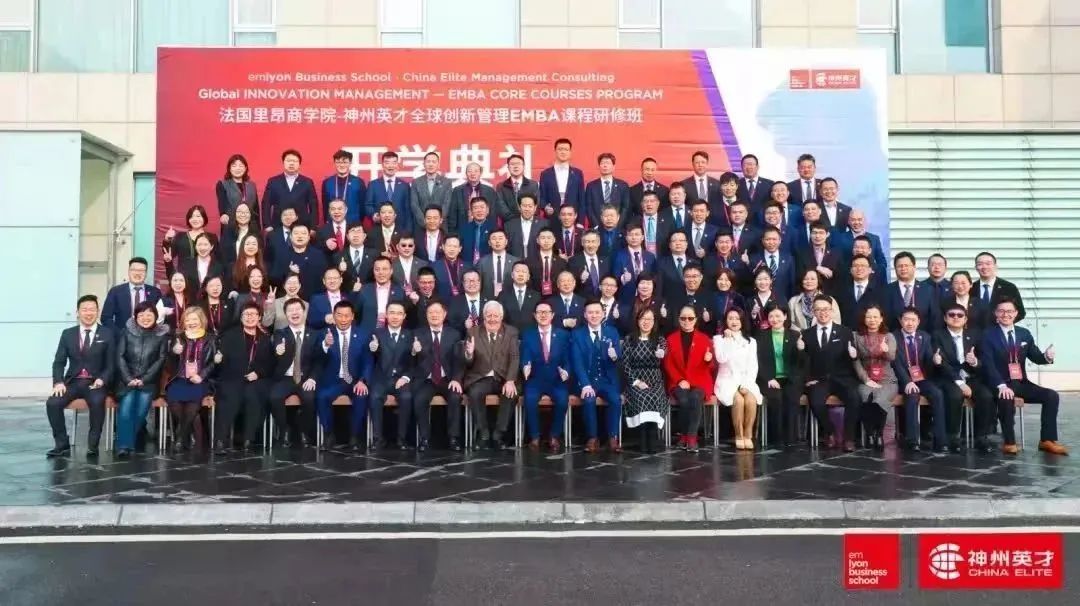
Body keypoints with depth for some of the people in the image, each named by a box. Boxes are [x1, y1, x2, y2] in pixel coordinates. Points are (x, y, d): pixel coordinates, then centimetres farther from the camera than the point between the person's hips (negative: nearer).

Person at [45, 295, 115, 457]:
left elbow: (111, 364, 1)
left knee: (97, 402, -34)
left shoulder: (107, 334, 3)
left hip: (95, 383, -3)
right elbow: (59, 362, 5)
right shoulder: (68, 334, 10)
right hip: (73, 382, 3)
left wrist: (102, 380, -17)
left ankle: (92, 445, -21)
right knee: (52, 403, -24)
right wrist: (58, 382, -13)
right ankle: (62, 445, -11)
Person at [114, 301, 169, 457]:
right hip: (127, 379, 0)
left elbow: (161, 359, 0)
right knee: (127, 403, -25)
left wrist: (144, 379, -10)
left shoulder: (162, 334, 4)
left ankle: (127, 440, -10)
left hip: (148, 381, 0)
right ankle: (124, 445, -26)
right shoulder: (127, 331, 6)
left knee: (142, 404, -25)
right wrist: (129, 379, -11)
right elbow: (120, 356, 1)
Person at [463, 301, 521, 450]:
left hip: (503, 379, 0)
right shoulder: (473, 332, 5)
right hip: (480, 378, 0)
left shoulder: (511, 332, 6)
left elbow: (515, 358, -5)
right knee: (475, 393, -31)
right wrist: (469, 353, -24)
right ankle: (483, 434, -16)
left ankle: (498, 435, -15)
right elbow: (468, 364, 1)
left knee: (511, 393, -30)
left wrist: (510, 381, -21)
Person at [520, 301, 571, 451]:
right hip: (535, 380, 0)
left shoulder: (563, 335, 9)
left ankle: (554, 437, -9)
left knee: (563, 399, -30)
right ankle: (534, 437, -12)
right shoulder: (527, 334, 7)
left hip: (556, 380, 1)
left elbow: (566, 360, 4)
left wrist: (566, 371, -17)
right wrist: (525, 368, -27)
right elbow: (525, 358, -4)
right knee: (530, 399, -31)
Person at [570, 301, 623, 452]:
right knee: (589, 399, -30)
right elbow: (577, 362, -8)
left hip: (608, 380, 2)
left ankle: (613, 438, -16)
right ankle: (592, 438, -16)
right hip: (587, 379, -1)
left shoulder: (612, 332, 8)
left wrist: (615, 355, -28)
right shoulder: (577, 334, 1)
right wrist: (585, 384, -22)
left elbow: (618, 354, -1)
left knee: (616, 399, -27)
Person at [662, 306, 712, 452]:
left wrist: (708, 360, -21)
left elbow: (709, 366, 3)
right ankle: (686, 434, -11)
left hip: (699, 382, 0)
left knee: (695, 398, -32)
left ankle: (691, 437, -23)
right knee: (684, 400, -31)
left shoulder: (704, 339, 8)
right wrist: (680, 381, -10)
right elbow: (668, 364, 4)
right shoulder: (671, 339, 10)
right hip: (679, 382, 0)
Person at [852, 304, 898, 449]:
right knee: (867, 398, -34)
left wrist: (886, 350, -36)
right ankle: (869, 434, -18)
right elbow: (856, 361, -1)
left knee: (879, 400, -32)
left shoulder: (889, 336, 7)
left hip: (887, 380, 0)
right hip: (866, 380, 0)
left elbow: (892, 357, -12)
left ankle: (879, 434, -12)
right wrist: (866, 380, -13)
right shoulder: (857, 337, 6)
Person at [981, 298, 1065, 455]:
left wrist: (1047, 356, -17)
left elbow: (1036, 357, 9)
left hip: (1021, 383, 5)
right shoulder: (988, 335, -3)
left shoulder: (1025, 333, 13)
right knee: (1006, 398, -35)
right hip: (1001, 385, -5)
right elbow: (988, 365, -14)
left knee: (1052, 396, -14)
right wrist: (1001, 385, -28)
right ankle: (1009, 442, -21)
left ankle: (1047, 440, -7)